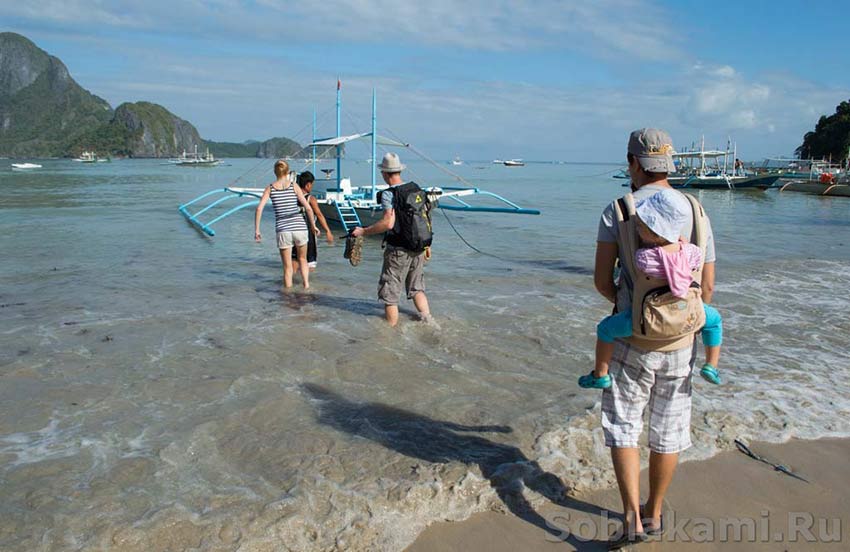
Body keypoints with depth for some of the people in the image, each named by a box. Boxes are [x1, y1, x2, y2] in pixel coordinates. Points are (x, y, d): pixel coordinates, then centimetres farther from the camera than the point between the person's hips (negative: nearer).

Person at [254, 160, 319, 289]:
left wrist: (256, 230, -1)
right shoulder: (294, 186, 2)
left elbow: (259, 208, -5)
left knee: (287, 266, 10)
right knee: (302, 259, 21)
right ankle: (306, 284, 4)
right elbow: (308, 208, -1)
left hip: (283, 230, 0)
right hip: (299, 227, 0)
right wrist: (313, 225, 11)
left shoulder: (270, 188, 5)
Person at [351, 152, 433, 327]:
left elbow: (388, 223, -25)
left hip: (398, 250, -6)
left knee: (390, 294, 5)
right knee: (416, 288, 20)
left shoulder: (388, 194, -14)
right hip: (419, 248, 7)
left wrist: (363, 231, -14)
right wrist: (427, 244, 21)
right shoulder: (417, 188, 7)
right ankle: (428, 321, 14)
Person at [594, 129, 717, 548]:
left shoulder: (617, 211, -8)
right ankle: (654, 514, 31)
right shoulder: (695, 213, 0)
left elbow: (601, 280, -8)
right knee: (668, 431, 15)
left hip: (633, 340, -3)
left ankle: (632, 518, 1)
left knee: (622, 426, 10)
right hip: (679, 341, 3)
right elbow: (707, 286, 3)